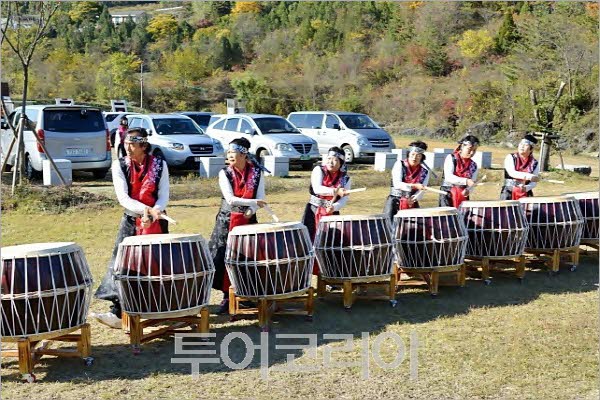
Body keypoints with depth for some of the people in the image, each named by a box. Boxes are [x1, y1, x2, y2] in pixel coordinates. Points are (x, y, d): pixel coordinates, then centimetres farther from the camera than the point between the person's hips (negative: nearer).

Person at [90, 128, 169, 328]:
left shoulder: (159, 165, -3)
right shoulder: (119, 165, -4)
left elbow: (163, 197, -7)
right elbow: (123, 198, -13)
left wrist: (153, 213, -26)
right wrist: (145, 210, -29)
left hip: (156, 222, 0)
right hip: (131, 221, 0)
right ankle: (117, 312, -13)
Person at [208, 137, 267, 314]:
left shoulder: (257, 172, 0)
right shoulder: (224, 173, -5)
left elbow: (260, 197, -3)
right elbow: (230, 199, -14)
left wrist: (251, 211, -22)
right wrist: (254, 202, -24)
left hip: (249, 220, 1)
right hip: (227, 220, -1)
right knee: (225, 258, -6)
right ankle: (227, 296, 4)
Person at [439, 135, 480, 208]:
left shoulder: (473, 165, 9)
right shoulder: (451, 158, -4)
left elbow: (472, 184, 8)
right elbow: (448, 177, -17)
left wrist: (468, 191, -16)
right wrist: (465, 181, -29)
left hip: (463, 197, 4)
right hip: (448, 193, -4)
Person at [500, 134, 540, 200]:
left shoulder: (534, 163, 4)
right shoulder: (510, 158, -1)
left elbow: (534, 182, 2)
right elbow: (512, 173, -16)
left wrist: (526, 188, -20)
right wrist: (529, 176, -27)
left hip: (525, 194, 1)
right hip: (509, 193, -1)